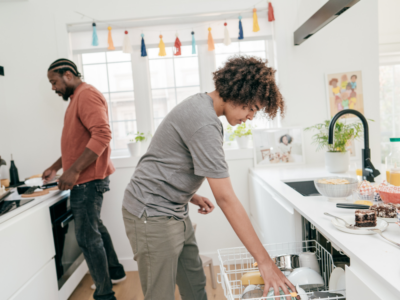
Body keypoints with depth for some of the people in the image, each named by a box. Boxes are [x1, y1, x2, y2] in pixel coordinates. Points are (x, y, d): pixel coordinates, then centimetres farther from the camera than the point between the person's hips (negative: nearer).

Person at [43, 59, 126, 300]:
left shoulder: (87, 95, -13)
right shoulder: (77, 97, 19)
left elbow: (102, 135, -26)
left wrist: (75, 170, -27)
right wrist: (56, 167, 23)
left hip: (88, 179, -10)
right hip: (86, 178, 10)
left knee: (87, 236, -4)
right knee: (95, 227, 20)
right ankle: (115, 271, 36)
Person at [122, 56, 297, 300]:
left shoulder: (200, 104, 7)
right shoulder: (205, 124, -25)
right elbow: (226, 198, -27)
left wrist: (191, 195, 7)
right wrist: (265, 261, -22)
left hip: (176, 212, 9)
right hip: (153, 215, -9)